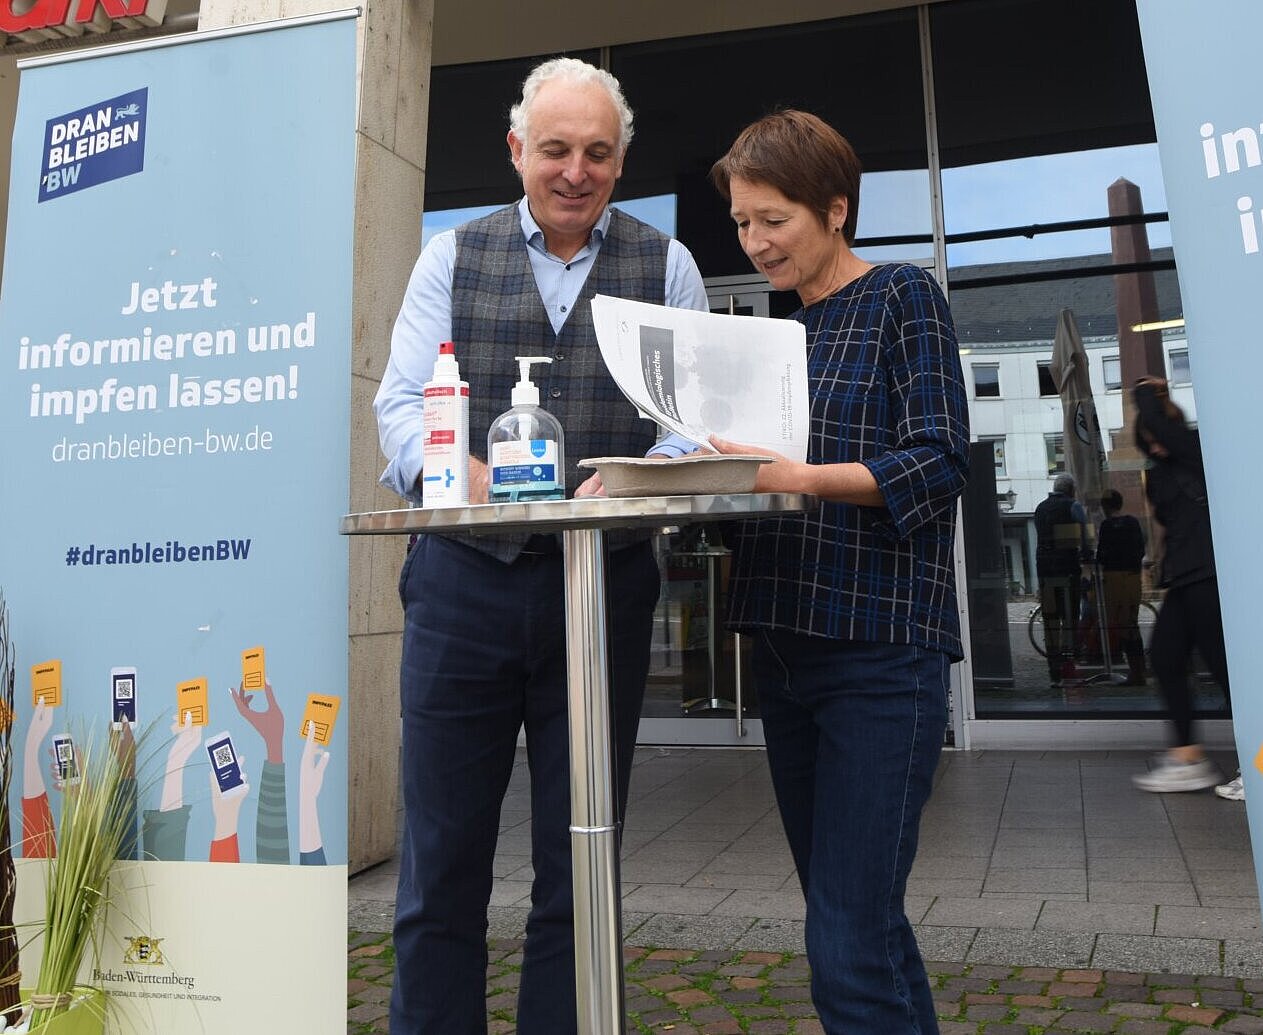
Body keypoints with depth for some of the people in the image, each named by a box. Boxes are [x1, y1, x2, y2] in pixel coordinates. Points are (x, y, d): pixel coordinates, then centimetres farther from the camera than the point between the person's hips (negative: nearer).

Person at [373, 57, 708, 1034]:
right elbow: (404, 402, 1)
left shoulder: (666, 266, 10)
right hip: (464, 578, 0)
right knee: (442, 861, 7)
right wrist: (476, 476, -20)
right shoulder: (452, 257, 11)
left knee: (578, 870, 11)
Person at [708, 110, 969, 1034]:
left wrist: (801, 477, -24)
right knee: (856, 920, 16)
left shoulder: (905, 298, -2)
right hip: (785, 647, 7)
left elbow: (938, 463, -12)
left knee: (849, 947, -7)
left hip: (880, 649, -7)